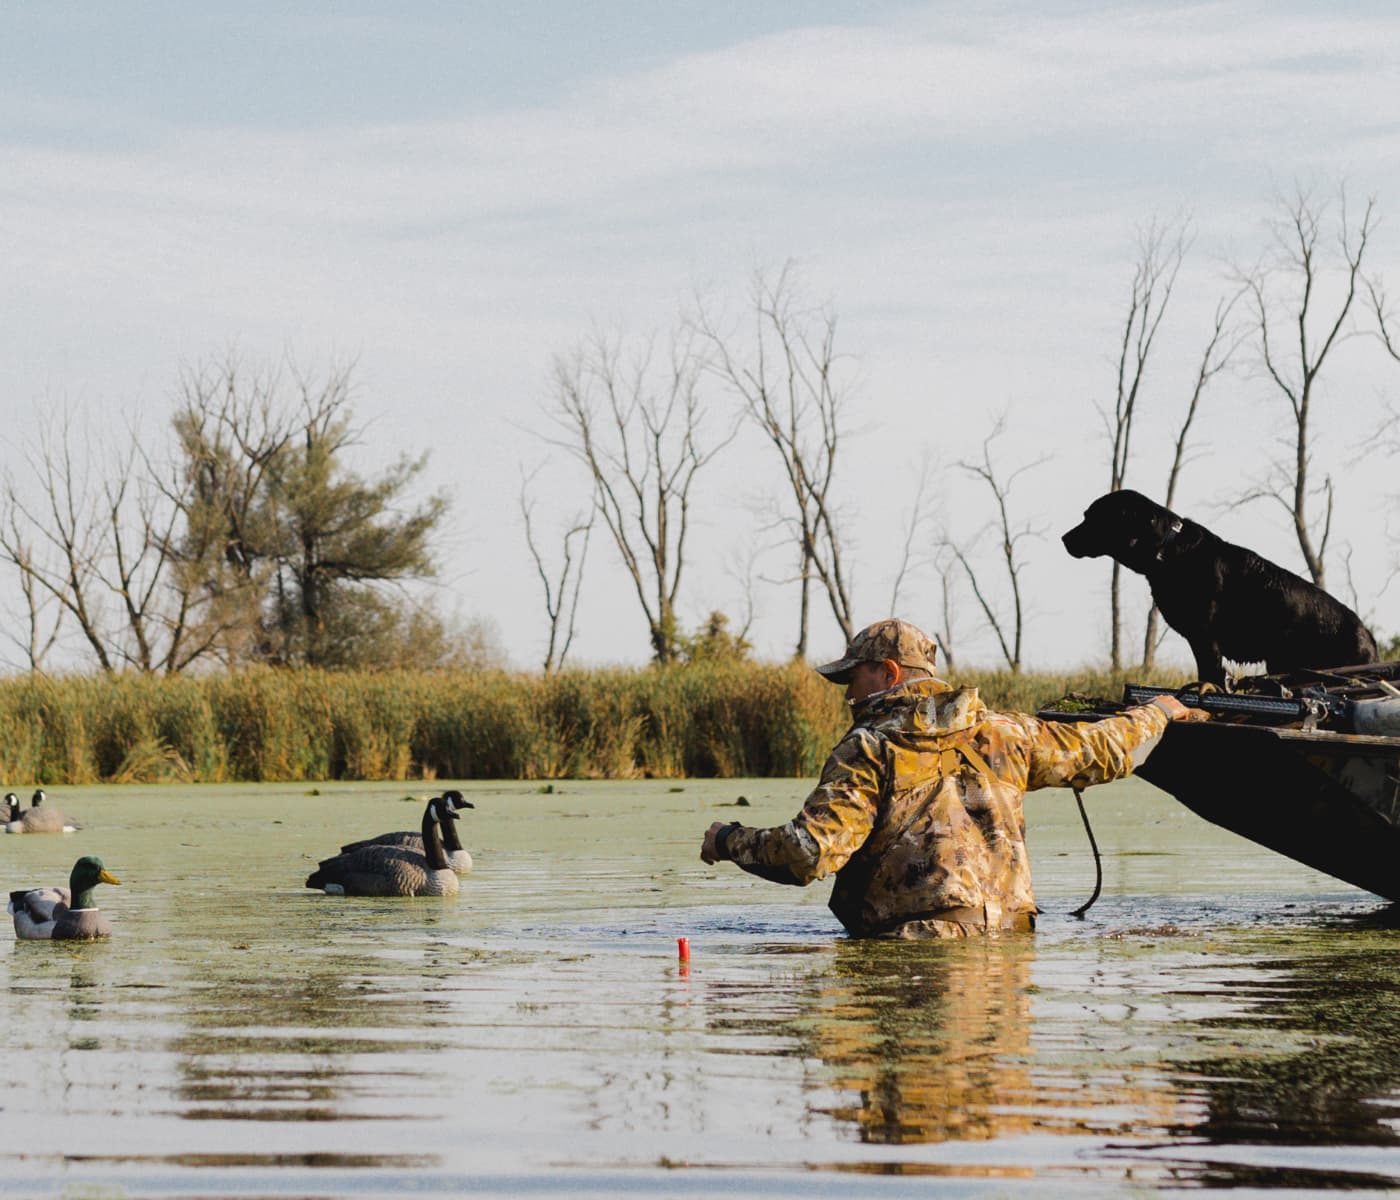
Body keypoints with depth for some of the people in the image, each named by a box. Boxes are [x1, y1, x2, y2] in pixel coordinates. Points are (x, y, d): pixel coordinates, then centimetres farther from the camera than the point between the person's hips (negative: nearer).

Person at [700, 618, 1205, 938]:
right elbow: (1102, 751, 25)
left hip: (910, 942, -6)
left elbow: (810, 852, -13)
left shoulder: (869, 750, -4)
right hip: (1006, 932, 6)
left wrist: (729, 840, 5)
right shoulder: (1003, 734, 12)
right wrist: (1159, 712, 45)